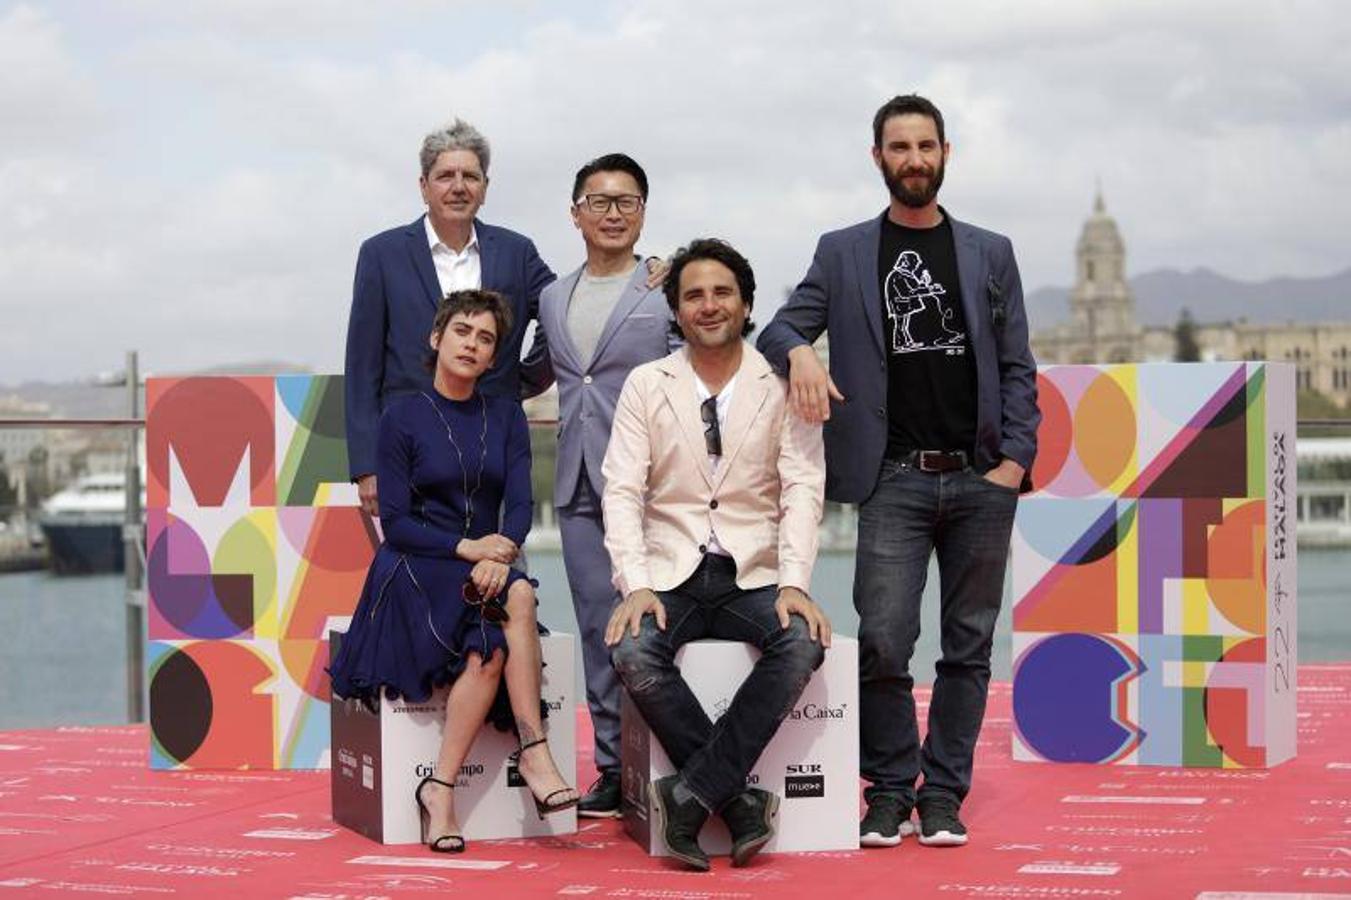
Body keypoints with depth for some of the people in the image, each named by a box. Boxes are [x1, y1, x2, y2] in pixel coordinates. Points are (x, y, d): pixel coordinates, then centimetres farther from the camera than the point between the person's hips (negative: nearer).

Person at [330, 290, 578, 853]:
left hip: (485, 572, 4)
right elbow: (395, 523, -6)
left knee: (489, 650, -30)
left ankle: (441, 786, -26)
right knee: (518, 599, -32)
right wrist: (466, 547, -20)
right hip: (415, 572, -4)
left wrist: (500, 551, -22)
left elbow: (520, 505, 0)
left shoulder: (505, 417, 11)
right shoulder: (403, 416, 0)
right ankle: (533, 752, -28)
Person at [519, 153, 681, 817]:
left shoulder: (668, 294, -1)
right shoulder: (552, 298, 15)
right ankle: (613, 766, 13)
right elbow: (527, 376, 27)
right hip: (578, 488, 5)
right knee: (598, 627, 7)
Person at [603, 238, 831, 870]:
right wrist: (635, 585, -15)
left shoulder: (781, 386, 4)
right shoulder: (645, 385, 6)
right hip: (671, 575, 0)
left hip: (754, 578, 0)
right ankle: (738, 800, -19)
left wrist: (794, 583, -17)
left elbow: (801, 491, -2)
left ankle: (693, 794, -24)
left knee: (804, 644, -30)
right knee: (633, 652, -30)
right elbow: (622, 492, -1)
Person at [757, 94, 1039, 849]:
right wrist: (798, 352, -20)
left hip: (981, 480, 2)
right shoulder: (844, 253, 10)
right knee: (883, 641, -11)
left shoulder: (991, 253, 12)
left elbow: (1017, 367, 10)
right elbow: (781, 327, 4)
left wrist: (1016, 458, -3)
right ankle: (890, 792, 4)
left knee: (969, 646, 4)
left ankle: (944, 795, 12)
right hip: (895, 481, -1)